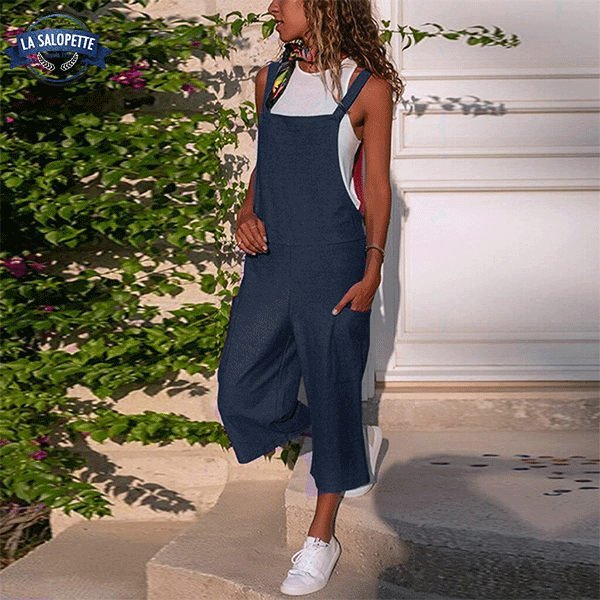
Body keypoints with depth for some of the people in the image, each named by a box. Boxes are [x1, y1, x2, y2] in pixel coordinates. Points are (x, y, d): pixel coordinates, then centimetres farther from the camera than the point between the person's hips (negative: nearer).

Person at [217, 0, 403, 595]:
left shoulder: (367, 88, -3)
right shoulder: (270, 80, 11)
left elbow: (377, 186, -1)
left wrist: (372, 269, -7)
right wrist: (245, 213, 0)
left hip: (334, 265, -6)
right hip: (270, 261, 6)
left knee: (333, 391, 2)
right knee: (242, 394, 6)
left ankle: (321, 539, 18)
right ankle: (357, 444, 31)